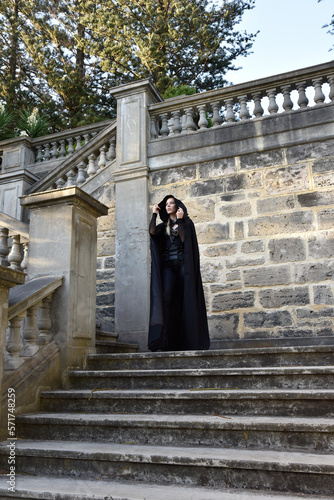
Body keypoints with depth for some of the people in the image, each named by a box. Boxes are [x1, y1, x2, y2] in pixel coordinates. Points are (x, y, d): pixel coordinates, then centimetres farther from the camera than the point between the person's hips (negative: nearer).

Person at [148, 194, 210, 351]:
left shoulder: (186, 222, 11)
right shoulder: (163, 226, 19)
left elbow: (184, 238, -8)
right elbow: (152, 231, -3)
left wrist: (180, 221, -8)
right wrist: (154, 214, 6)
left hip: (183, 264, -2)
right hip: (168, 265, 3)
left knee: (183, 300, -6)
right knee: (166, 297, -15)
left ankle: (187, 341, -1)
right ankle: (166, 338, -19)